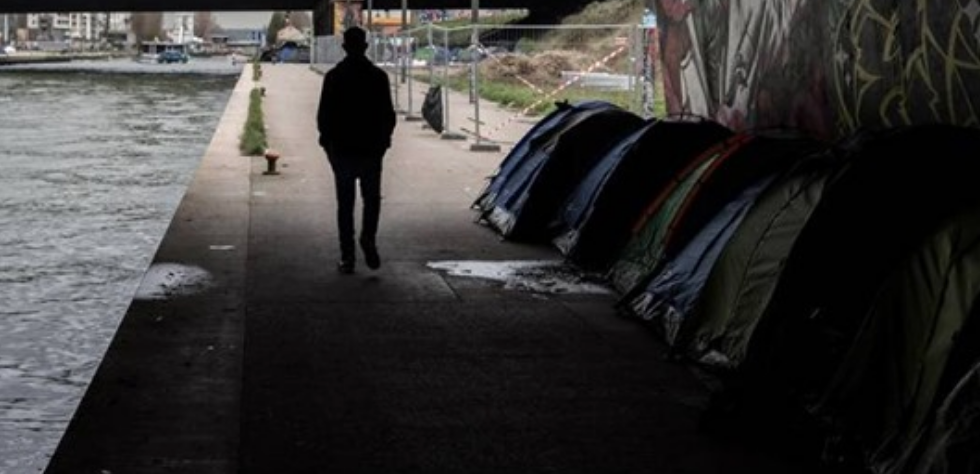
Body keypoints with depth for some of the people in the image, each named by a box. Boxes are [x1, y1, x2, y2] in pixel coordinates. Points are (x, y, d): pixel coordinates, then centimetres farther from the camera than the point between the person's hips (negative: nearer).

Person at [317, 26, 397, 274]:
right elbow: (388, 114, -2)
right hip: (371, 149, 0)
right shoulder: (378, 76, -4)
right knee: (372, 198, 14)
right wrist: (383, 140, 11)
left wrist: (328, 142, 9)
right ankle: (368, 239, -9)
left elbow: (324, 115, -4)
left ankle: (347, 257, 4)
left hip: (341, 149, 0)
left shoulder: (333, 77, -5)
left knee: (345, 203, 6)